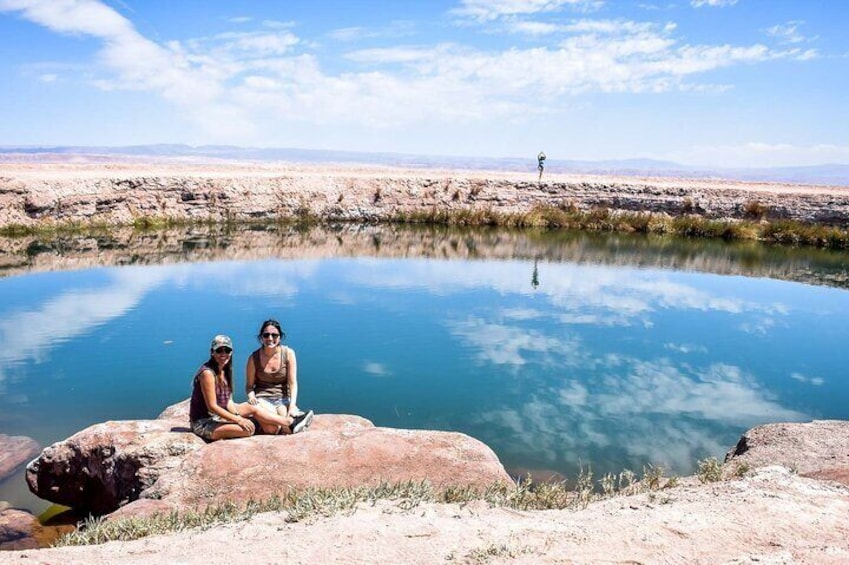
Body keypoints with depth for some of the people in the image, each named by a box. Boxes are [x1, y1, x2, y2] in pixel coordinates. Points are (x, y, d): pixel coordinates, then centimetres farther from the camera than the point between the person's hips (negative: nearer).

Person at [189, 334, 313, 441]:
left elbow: (228, 402, 6)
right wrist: (238, 419, -20)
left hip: (219, 415, 9)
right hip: (204, 423, -9)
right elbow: (212, 406, -21)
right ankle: (290, 424, -14)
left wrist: (237, 417, -12)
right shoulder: (207, 373, -19)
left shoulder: (224, 371, 7)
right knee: (249, 428, -23)